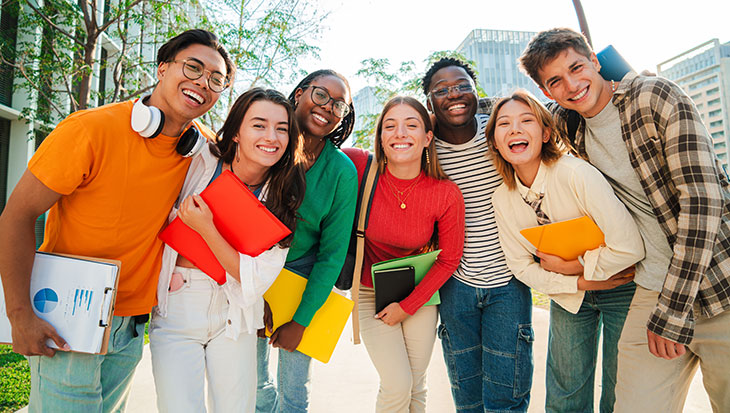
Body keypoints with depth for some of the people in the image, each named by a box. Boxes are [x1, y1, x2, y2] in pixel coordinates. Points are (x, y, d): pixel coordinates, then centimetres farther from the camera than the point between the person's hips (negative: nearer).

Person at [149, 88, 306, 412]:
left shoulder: (283, 199, -8)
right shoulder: (199, 164, -9)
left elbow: (256, 281, -13)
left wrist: (205, 228, -20)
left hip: (234, 316, 1)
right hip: (176, 307, 0)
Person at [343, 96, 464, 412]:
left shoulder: (447, 194, -19)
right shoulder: (360, 169, -21)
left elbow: (448, 260, -7)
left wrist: (408, 305, -7)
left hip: (420, 291, 1)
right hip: (371, 292, -1)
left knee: (416, 386, 13)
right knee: (397, 386, -2)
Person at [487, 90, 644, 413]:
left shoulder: (576, 173, -27)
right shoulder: (502, 199, -11)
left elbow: (630, 246, -30)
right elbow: (521, 266, -5)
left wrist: (574, 266, -19)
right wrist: (580, 283, -15)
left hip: (621, 288, -3)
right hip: (569, 294, 4)